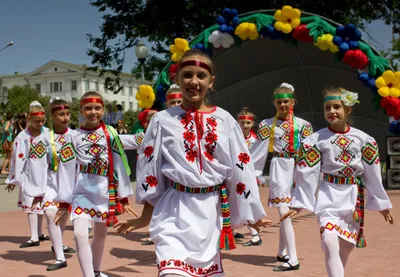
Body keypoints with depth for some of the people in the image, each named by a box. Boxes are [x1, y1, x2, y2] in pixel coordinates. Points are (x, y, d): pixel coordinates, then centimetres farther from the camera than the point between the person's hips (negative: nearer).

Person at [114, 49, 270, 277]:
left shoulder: (225, 121, 2)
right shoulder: (163, 120, -1)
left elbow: (241, 168, 6)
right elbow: (149, 171, 6)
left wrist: (251, 213, 10)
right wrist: (145, 217, 10)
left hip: (212, 208, 2)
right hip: (175, 209, -2)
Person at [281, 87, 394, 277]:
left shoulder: (362, 139, 1)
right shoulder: (317, 139, -4)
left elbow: (372, 175, 6)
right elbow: (307, 174, -4)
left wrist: (382, 203, 9)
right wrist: (298, 203, -6)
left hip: (354, 196, 3)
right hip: (329, 195, -3)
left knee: (346, 247, 12)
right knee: (330, 244, -21)